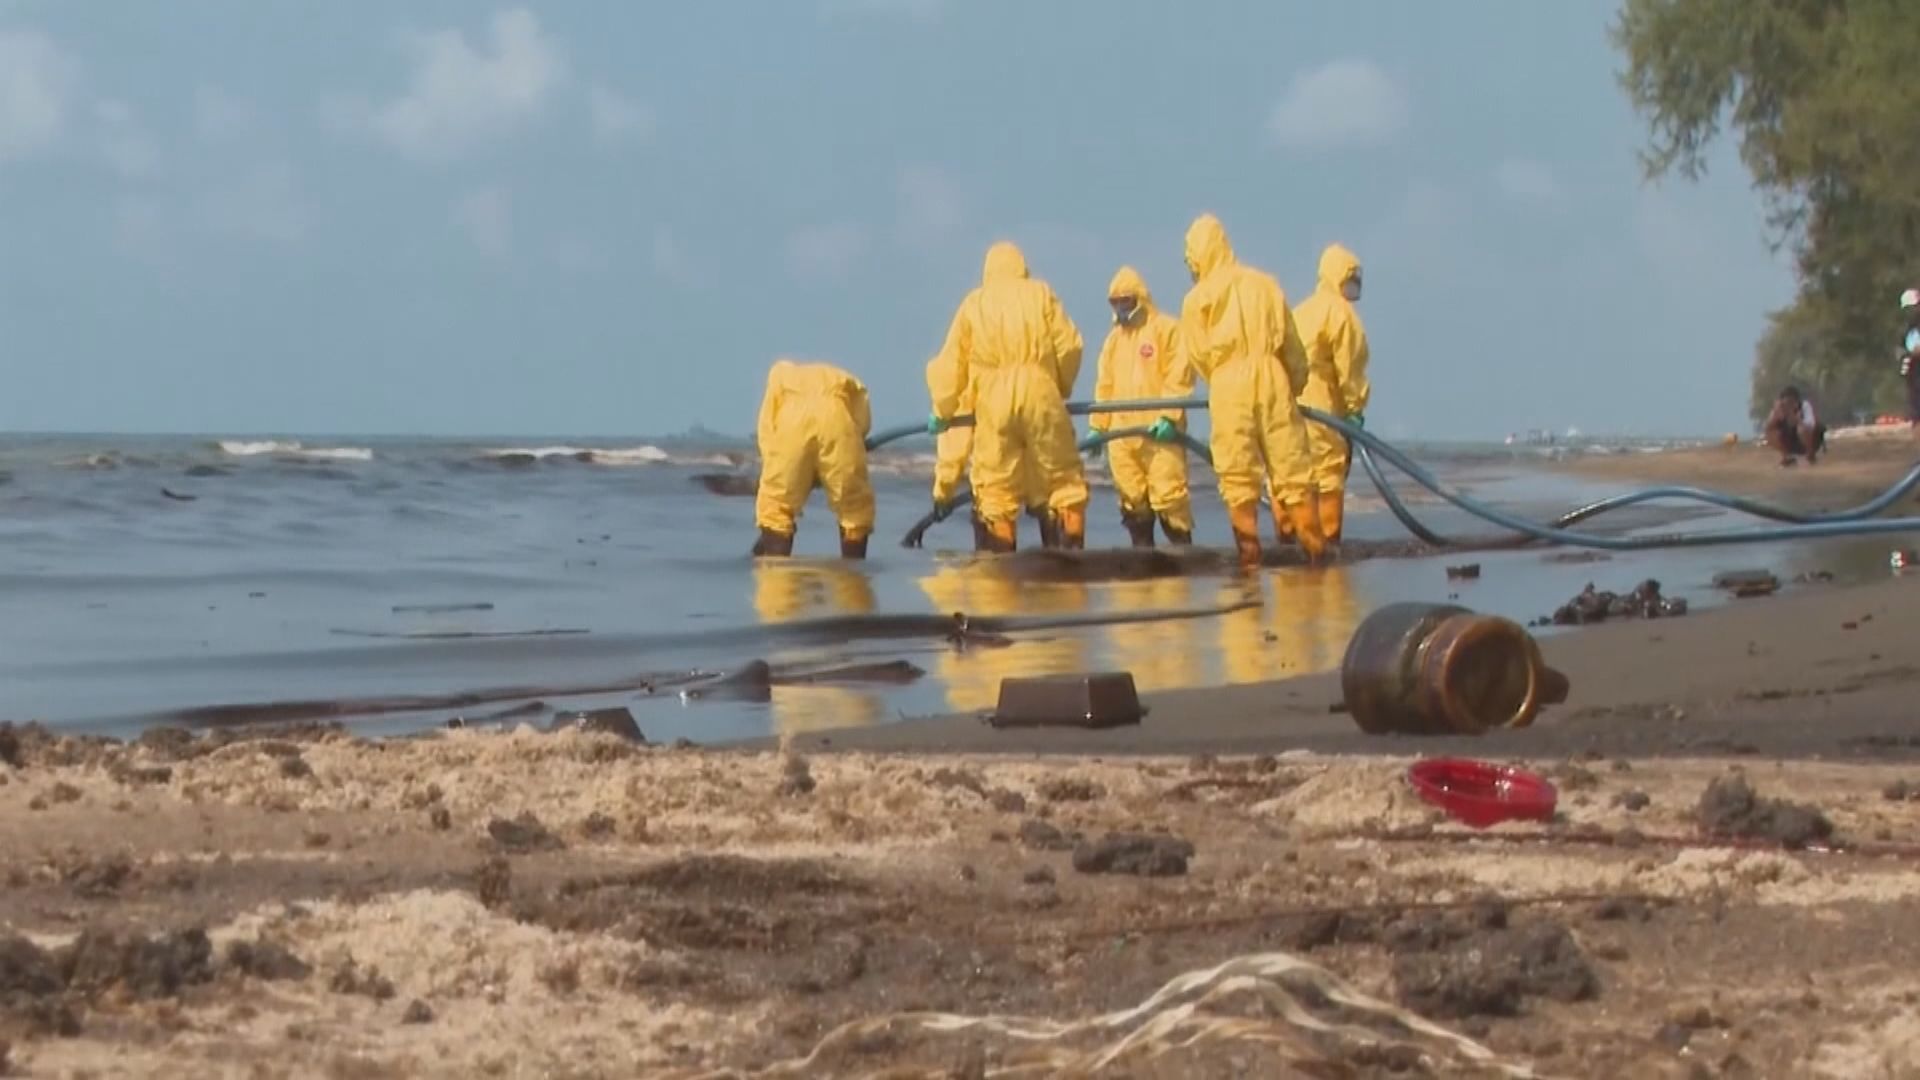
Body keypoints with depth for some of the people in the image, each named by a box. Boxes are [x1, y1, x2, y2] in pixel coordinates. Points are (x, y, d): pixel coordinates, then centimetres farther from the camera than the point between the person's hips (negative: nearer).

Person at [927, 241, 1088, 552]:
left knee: (997, 489, 5)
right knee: (1065, 479, 7)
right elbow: (1069, 345, 2)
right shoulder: (1041, 294, 8)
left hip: (994, 402, 1)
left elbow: (951, 362, 9)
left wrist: (942, 410, 18)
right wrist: (1062, 387, 18)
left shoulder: (973, 304, 11)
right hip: (1040, 396, -1)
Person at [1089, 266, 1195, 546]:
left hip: (1159, 431, -7)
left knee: (1168, 496, -11)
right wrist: (1098, 426, 13)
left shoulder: (1166, 328, 0)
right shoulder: (1114, 337, 20)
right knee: (1132, 502, 6)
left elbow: (1179, 377, -8)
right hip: (1122, 433, 7)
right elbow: (1104, 385, 21)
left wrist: (1168, 417, -18)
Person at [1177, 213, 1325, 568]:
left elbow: (1197, 354, 2)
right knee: (1291, 468, 4)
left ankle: (1249, 552, -4)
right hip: (1272, 379, 2)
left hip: (1228, 387, -2)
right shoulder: (1264, 284, 10)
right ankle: (1314, 548, 1)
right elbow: (1291, 342, 11)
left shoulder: (1197, 299, 2)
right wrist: (1296, 382, 21)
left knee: (1238, 476, 1)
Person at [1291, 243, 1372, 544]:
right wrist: (1355, 408, -7)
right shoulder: (1341, 312, -6)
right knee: (1329, 474, -5)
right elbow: (1349, 367, -11)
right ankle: (1327, 539, -7)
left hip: (1291, 404, 8)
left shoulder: (1301, 312, 18)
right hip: (1323, 407, -8)